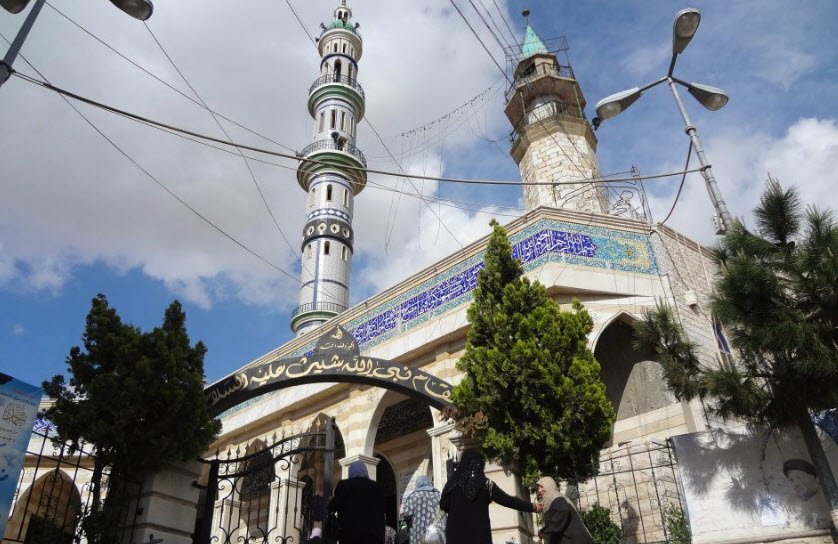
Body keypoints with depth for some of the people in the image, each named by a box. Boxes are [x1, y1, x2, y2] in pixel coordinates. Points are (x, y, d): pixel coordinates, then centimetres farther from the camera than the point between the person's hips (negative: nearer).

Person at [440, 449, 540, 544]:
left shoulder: (452, 484, 1)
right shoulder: (486, 484, -4)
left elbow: (443, 506, 7)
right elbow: (508, 500, 0)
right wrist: (532, 507, 11)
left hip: (456, 535, 2)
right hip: (479, 535, -2)